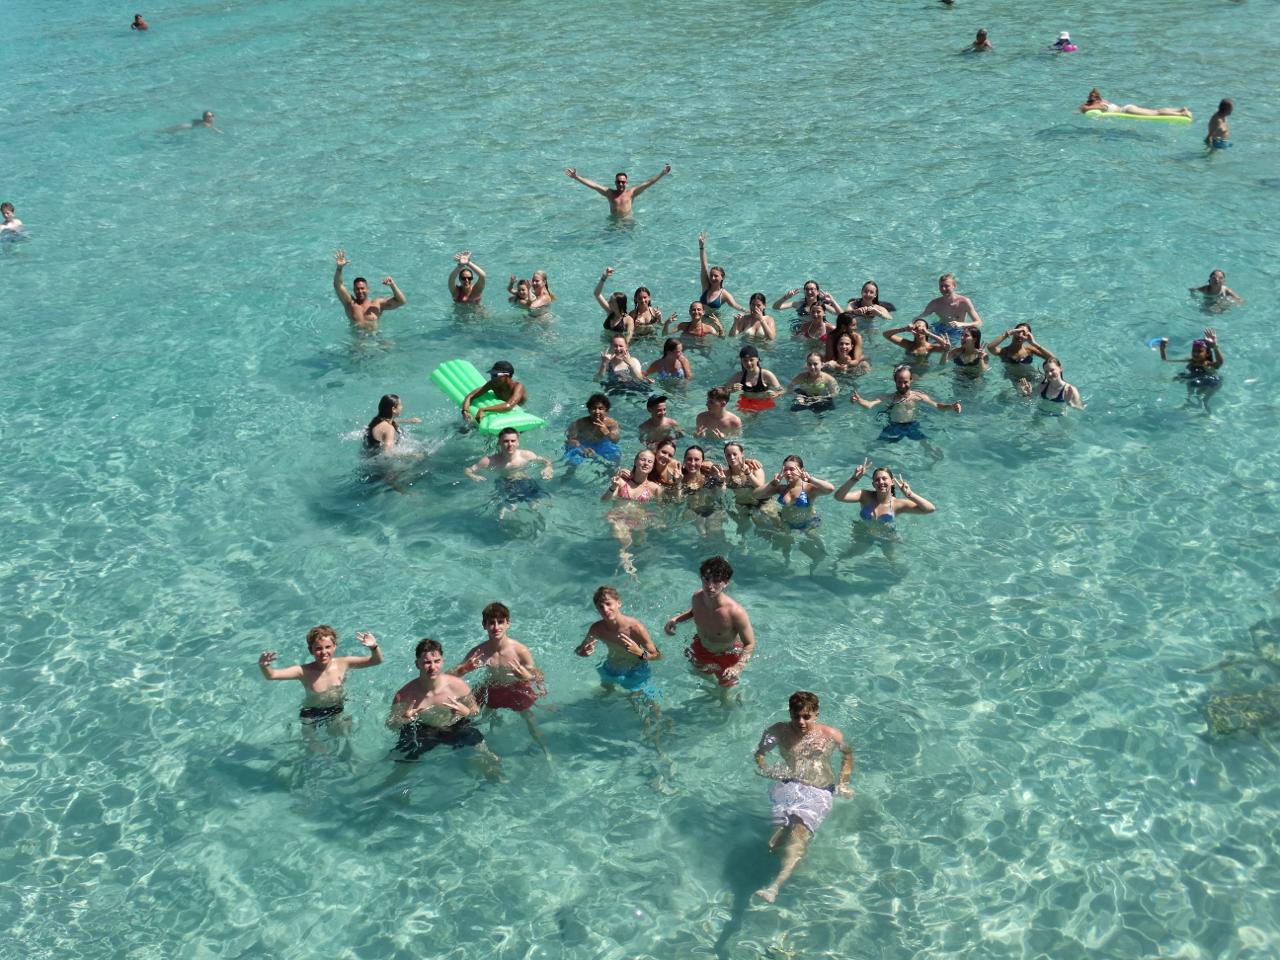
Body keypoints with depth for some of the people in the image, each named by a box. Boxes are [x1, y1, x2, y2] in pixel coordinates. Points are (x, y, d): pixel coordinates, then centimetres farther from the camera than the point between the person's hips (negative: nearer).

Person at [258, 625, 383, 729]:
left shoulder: (343, 663, -21)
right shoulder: (304, 671, -27)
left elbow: (377, 661, -22)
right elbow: (271, 675, -34)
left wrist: (374, 647, -44)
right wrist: (263, 666, -58)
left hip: (339, 710, 2)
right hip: (313, 714, -2)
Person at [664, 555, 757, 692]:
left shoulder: (735, 612, -41)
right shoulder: (697, 596, -25)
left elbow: (750, 644, -27)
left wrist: (738, 667, -43)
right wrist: (676, 619, -14)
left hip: (727, 655, -5)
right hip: (701, 649, 5)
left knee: (726, 698, 14)